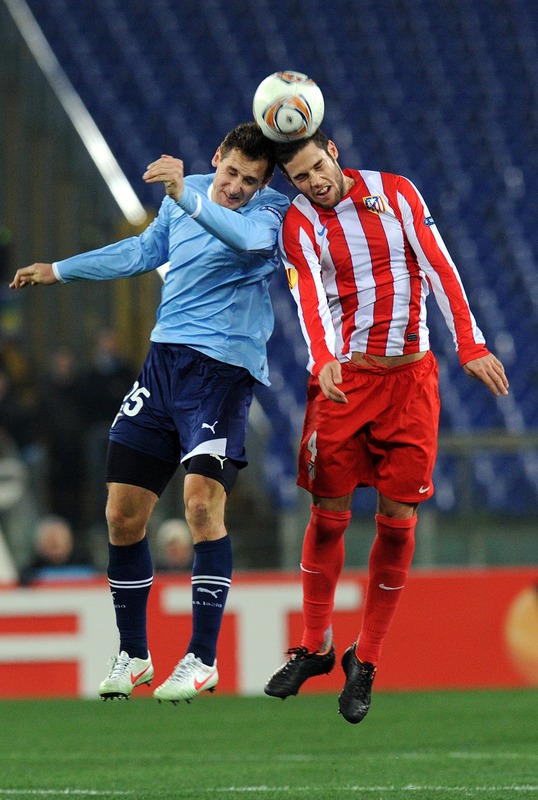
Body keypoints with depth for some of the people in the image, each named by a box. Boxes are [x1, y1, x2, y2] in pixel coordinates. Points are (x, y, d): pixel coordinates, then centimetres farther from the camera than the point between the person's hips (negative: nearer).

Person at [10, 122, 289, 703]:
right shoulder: (184, 196, 10)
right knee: (122, 515, 3)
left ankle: (202, 659, -11)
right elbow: (146, 250, 28)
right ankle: (131, 654, 17)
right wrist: (59, 270, 36)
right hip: (164, 360, 6)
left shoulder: (272, 213, -10)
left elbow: (246, 237, -34)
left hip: (223, 368, -6)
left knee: (202, 502, -20)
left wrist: (188, 197, -48)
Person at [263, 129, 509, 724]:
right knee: (329, 512, -3)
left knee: (397, 519, -3)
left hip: (411, 375, 1)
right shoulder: (298, 223, -2)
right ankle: (315, 647, 14)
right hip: (343, 377, -1)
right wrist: (323, 361, -36)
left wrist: (470, 346, -8)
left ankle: (365, 659, 6)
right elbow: (310, 297, -18)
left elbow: (438, 267, 1)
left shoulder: (395, 192, 2)